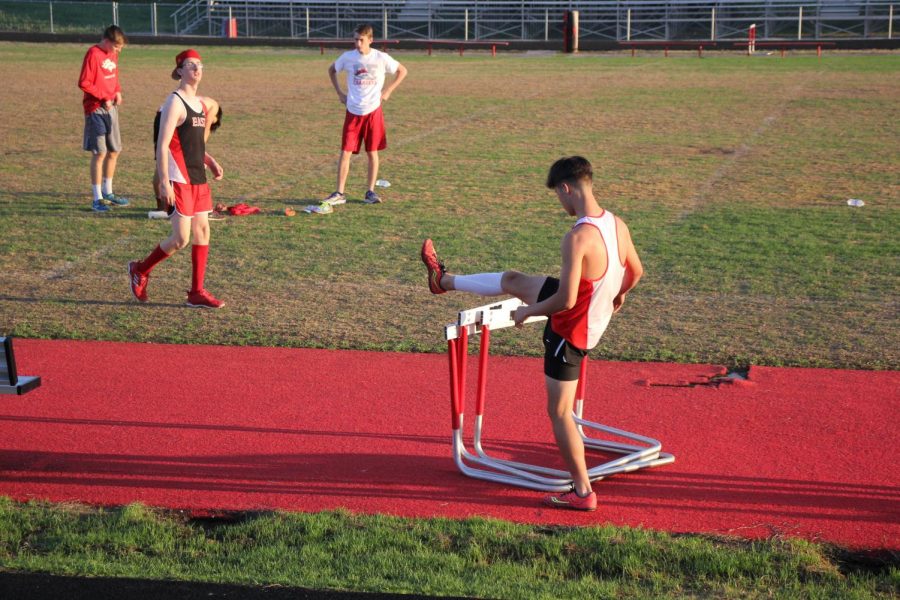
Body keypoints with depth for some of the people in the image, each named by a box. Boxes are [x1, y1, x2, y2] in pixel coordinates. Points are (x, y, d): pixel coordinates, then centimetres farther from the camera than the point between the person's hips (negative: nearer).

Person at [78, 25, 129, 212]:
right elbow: (83, 83, -17)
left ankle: (108, 193, 26)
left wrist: (117, 92, 4)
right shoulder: (93, 54, -14)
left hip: (111, 108, 8)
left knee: (114, 151, 13)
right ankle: (97, 199, 2)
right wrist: (103, 98, -18)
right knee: (99, 153, -5)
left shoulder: (113, 54, 10)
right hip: (96, 109, -8)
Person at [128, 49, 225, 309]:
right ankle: (140, 270, 15)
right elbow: (162, 146, -16)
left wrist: (210, 162, 10)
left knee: (202, 232, 7)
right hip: (179, 180, -8)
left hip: (198, 178, 8)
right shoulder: (175, 102, -11)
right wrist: (164, 182, -22)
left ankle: (197, 292, 13)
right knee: (181, 238, -7)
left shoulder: (199, 103, 14)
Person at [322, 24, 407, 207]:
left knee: (372, 152, 5)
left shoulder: (381, 58, -6)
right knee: (345, 152, -3)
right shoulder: (347, 57, -2)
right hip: (353, 112, 1)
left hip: (373, 111, -1)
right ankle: (339, 193, 0)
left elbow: (402, 71, 6)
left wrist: (388, 91, -1)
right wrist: (339, 93, 9)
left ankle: (371, 192, 15)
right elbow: (331, 70, 17)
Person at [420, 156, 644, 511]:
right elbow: (635, 272, 8)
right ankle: (445, 281, 45)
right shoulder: (616, 224, -8)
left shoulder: (578, 237, -33)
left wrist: (526, 312, -14)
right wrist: (618, 295, 29)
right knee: (512, 281, 21)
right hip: (595, 317, 8)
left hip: (570, 332, -8)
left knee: (559, 412, 6)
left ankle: (583, 493, 16)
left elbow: (565, 301, -32)